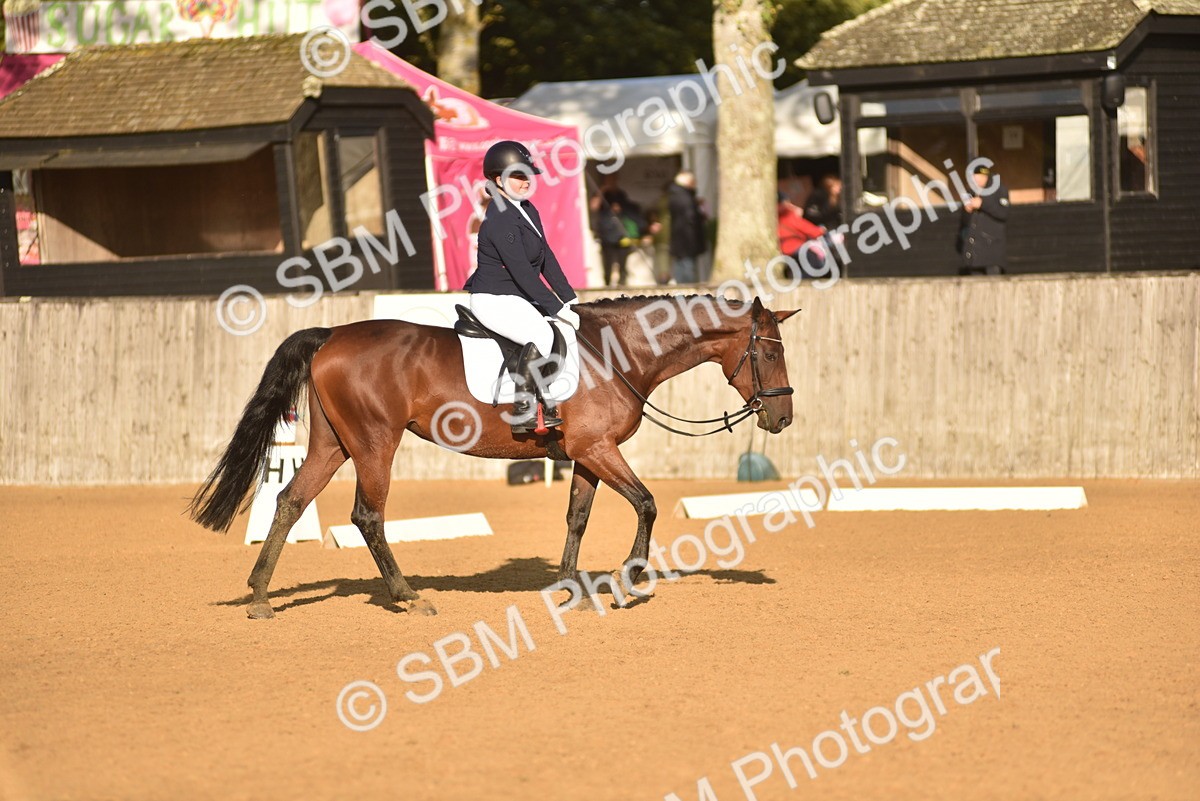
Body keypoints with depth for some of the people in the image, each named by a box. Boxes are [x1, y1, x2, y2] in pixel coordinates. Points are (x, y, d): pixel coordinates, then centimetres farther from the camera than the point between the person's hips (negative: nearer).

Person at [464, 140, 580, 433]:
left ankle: (551, 402, 8)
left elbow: (546, 258, 14)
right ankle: (523, 412, -27)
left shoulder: (527, 210, 11)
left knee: (570, 324, 7)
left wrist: (568, 297, 6)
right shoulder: (500, 220, -20)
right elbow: (522, 272, -23)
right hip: (494, 300, -10)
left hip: (518, 298, 11)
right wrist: (557, 308, -22)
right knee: (542, 334, -31)